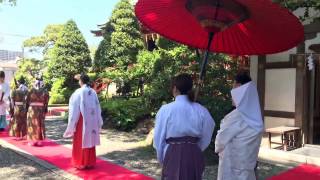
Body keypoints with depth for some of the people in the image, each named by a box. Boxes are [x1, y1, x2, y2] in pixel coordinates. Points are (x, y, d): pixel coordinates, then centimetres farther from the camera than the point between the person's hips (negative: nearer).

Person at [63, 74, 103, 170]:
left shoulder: (78, 92, -11)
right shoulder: (93, 92, 4)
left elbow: (75, 108, -10)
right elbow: (97, 107, 8)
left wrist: (72, 122, -4)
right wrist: (98, 122, 15)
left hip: (82, 120, -5)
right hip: (91, 120, 5)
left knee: (81, 141, 4)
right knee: (90, 140, 11)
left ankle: (81, 163, 9)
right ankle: (90, 163, 16)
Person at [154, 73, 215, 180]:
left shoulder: (166, 110, -12)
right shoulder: (202, 111, -5)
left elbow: (159, 138, -4)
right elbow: (205, 138, 4)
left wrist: (161, 159, 11)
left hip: (173, 156, -3)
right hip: (195, 156, 3)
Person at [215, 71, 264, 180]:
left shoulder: (236, 116, -22)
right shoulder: (255, 116, 2)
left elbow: (222, 138, -12)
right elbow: (250, 142, 8)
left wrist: (218, 149, 9)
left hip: (232, 162, -7)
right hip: (248, 162, 7)